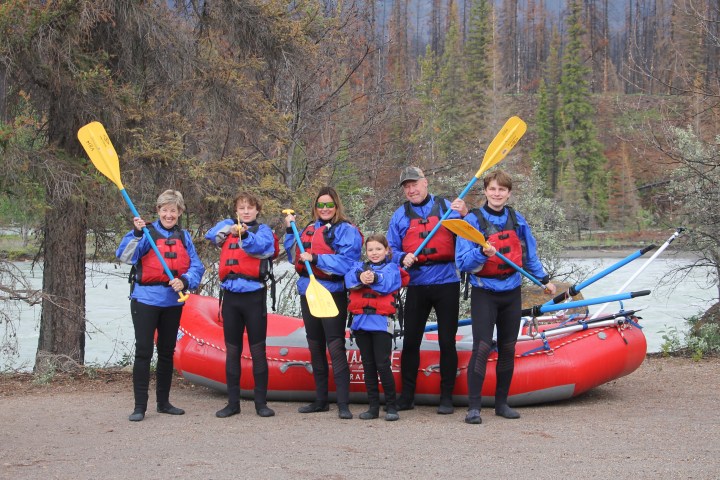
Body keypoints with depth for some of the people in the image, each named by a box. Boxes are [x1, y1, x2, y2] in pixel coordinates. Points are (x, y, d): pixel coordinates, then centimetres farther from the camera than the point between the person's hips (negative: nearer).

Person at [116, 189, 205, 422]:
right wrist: (136, 234, -29)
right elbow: (124, 256, -16)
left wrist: (185, 281, -17)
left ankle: (163, 402, 24)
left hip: (173, 302, 5)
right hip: (146, 299, -5)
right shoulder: (148, 233, -4)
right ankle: (140, 406, -2)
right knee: (144, 351, -6)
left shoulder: (183, 236, 8)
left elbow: (197, 267, 2)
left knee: (167, 352, 13)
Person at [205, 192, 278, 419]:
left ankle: (261, 402, 6)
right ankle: (233, 402, 14)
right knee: (232, 350, 8)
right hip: (230, 296, 4)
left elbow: (260, 245, -20)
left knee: (257, 350, 0)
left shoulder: (263, 230, 1)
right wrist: (228, 229, -15)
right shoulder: (228, 226, 15)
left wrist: (245, 234, -39)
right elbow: (211, 235, 0)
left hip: (254, 296, -4)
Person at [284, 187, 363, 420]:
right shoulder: (309, 229, 15)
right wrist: (290, 230, 14)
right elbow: (295, 256, 22)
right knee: (315, 348, 14)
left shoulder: (346, 230, -6)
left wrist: (316, 259, -23)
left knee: (335, 348, -11)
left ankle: (343, 404, -10)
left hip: (332, 294, -8)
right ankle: (320, 400, 24)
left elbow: (347, 261, -19)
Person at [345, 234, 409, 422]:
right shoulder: (360, 266, 18)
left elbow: (387, 283, -13)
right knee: (368, 365, 8)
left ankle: (391, 407, 1)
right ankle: (373, 407, 14)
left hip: (381, 321, -4)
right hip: (361, 320, 4)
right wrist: (360, 277, -24)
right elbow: (349, 279, -4)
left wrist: (373, 278, -28)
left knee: (383, 364, -8)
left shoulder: (391, 268, 8)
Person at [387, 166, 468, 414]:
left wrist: (464, 215, -21)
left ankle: (447, 397, 11)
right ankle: (406, 396, 15)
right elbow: (391, 249, 8)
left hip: (446, 283, -2)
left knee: (447, 342, 3)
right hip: (416, 285, 2)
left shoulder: (446, 207, 3)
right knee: (410, 341, 5)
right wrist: (403, 258, -13)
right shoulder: (400, 215, 8)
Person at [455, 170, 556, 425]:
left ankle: (502, 403, 19)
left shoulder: (517, 220, 6)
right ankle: (473, 407, -10)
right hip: (485, 292, -5)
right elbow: (462, 261, -14)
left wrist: (544, 279, 20)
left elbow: (529, 255, 19)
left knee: (508, 349, 9)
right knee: (482, 348, -13)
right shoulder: (473, 220, -9)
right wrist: (482, 253, -31)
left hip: (511, 291, 5)